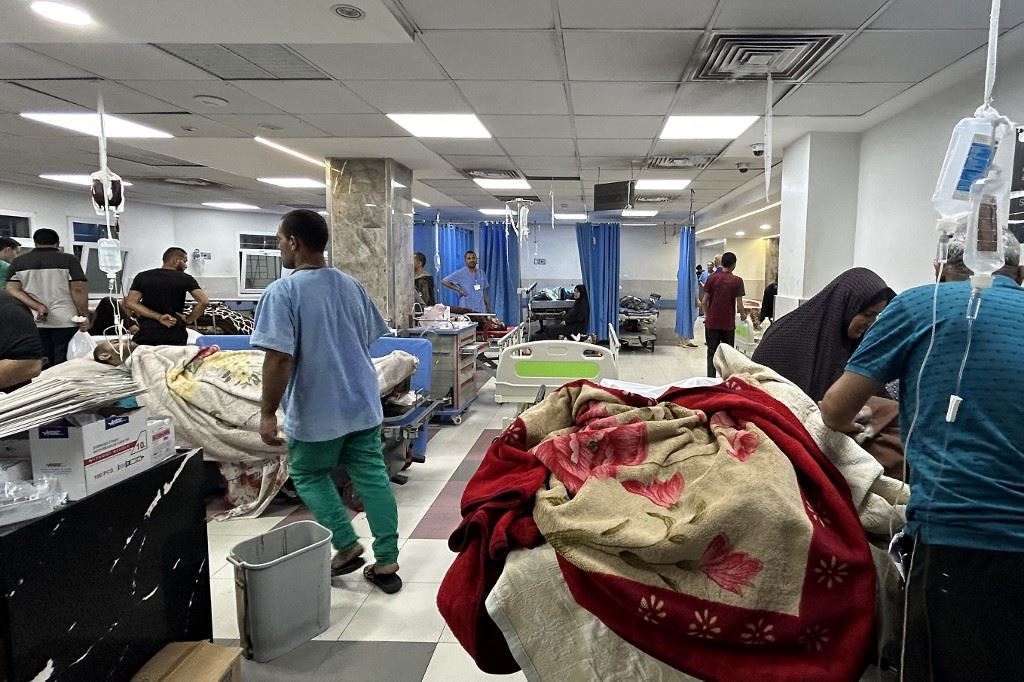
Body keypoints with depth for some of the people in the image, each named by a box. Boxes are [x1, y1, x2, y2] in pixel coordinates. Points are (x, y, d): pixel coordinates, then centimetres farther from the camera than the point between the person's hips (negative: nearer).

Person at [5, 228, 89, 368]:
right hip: (65, 320, -3)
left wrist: (38, 307, -7)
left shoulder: (18, 262, 11)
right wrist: (84, 316, -3)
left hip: (34, 321, 3)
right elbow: (78, 290, -8)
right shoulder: (69, 260, -1)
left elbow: (12, 290, 1)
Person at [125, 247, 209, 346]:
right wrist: (189, 320, 1)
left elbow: (130, 303, -2)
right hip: (175, 335, -2)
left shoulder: (142, 277, 8)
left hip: (147, 333, 2)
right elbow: (204, 301, -11)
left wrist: (158, 317, -6)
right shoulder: (185, 279, 0)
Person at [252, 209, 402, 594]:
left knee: (309, 476, 17)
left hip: (316, 411, -6)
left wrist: (267, 413, -13)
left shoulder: (282, 292, -14)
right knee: (372, 477, 9)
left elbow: (279, 358, -21)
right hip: (363, 403, 6)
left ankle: (346, 546, 13)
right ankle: (387, 562, 13)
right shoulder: (352, 286, 7)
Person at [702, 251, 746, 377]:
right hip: (728, 324, -1)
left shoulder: (711, 278, -2)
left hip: (711, 323, 1)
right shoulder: (737, 281, -7)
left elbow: (704, 301, -1)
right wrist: (743, 315, 11)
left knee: (712, 353, 7)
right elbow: (739, 305, -9)